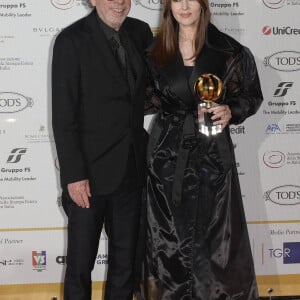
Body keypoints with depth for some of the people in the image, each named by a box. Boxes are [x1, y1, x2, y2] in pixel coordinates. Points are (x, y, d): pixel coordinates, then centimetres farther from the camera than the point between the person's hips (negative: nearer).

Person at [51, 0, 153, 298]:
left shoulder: (140, 32, 4)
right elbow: (63, 116, -13)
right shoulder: (72, 40, -12)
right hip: (90, 171, -5)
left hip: (131, 168, 5)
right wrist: (73, 175, -16)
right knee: (81, 259, 10)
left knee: (126, 256, 18)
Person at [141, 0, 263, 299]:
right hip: (167, 153, 2)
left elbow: (251, 95, 3)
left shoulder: (229, 50, -5)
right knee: (167, 234, 9)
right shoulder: (155, 50, 3)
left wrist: (230, 111, -14)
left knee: (213, 232, 2)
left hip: (211, 153, -2)